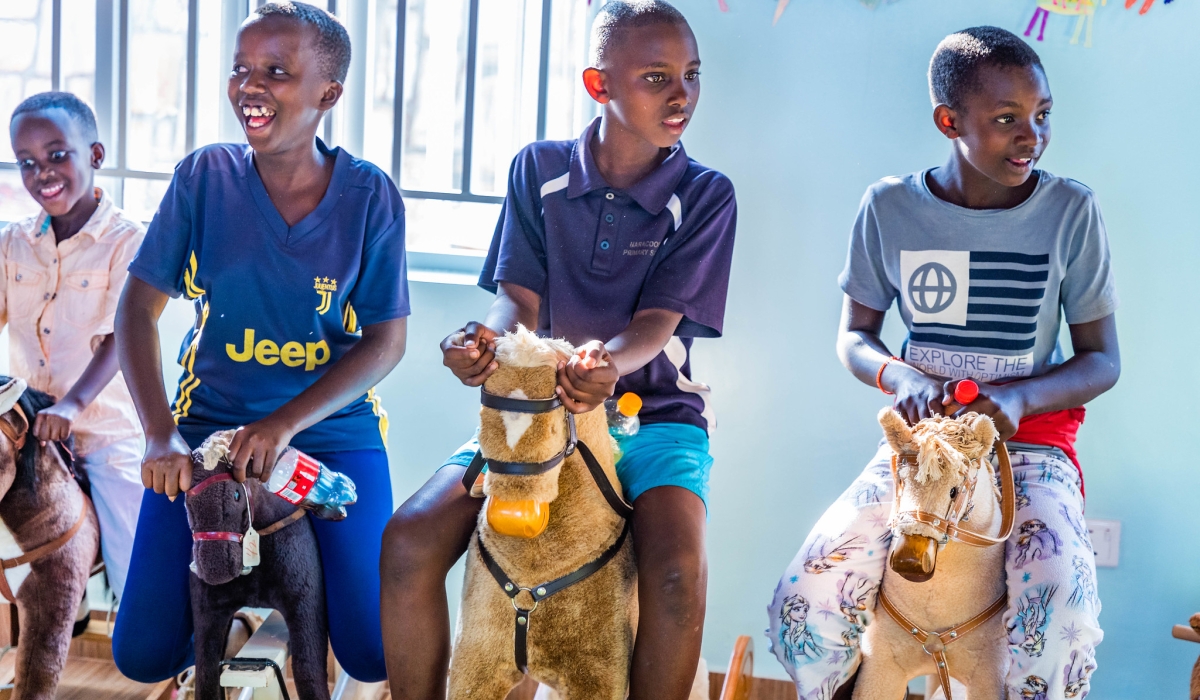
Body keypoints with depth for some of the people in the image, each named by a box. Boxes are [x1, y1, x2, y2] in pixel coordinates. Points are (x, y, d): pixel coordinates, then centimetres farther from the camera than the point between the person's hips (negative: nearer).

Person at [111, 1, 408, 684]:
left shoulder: (371, 196, -8)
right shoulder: (204, 177, -6)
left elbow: (386, 341, -8)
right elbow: (140, 307, -4)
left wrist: (285, 424, -21)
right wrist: (161, 435, -17)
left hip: (333, 424, -1)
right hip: (210, 419, 1)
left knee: (374, 655, -11)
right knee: (145, 655, -5)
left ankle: (301, 564, 22)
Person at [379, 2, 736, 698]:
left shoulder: (706, 195, -3)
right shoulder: (539, 169, 3)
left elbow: (658, 321, -11)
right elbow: (519, 299, -4)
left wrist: (607, 364, -35)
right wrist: (486, 340, -29)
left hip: (653, 410, -2)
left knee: (678, 570, -31)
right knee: (407, 541, -19)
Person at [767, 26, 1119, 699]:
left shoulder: (1072, 210, -5)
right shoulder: (890, 207, -2)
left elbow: (1103, 361, 0)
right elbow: (855, 337, 8)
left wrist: (1019, 399, -20)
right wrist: (899, 375, -15)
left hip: (1033, 435, -1)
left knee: (1061, 621, -31)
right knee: (806, 603, -19)